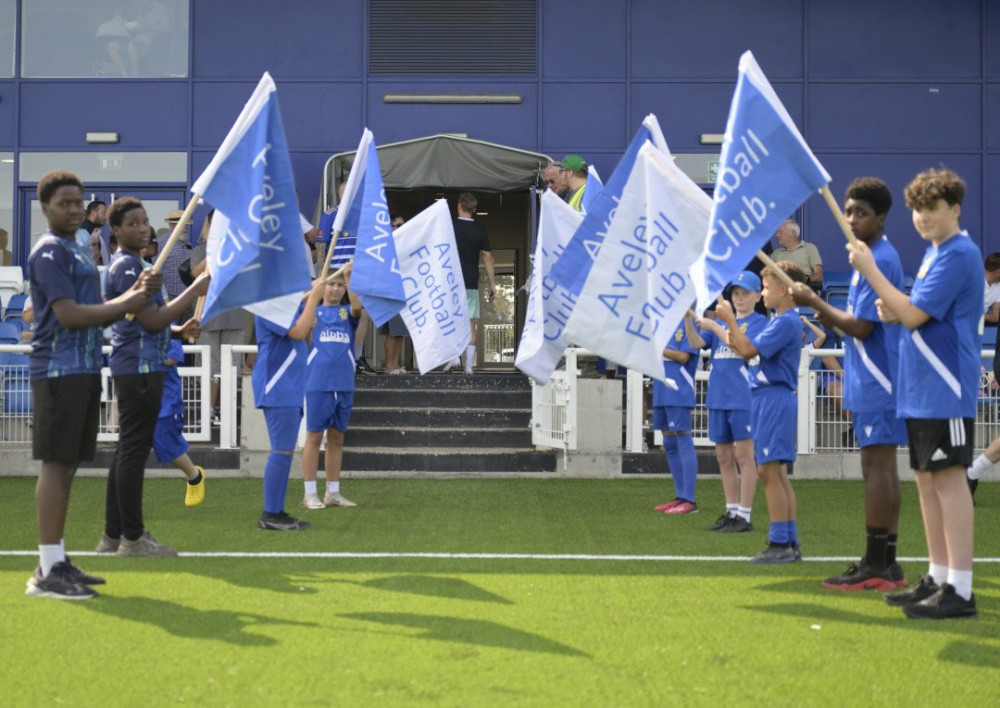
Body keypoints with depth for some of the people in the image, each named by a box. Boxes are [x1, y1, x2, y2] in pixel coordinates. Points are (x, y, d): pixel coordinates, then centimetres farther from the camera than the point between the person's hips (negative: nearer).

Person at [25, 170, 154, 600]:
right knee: (56, 463, -9)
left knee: (68, 466, 11)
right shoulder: (49, 251, -10)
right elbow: (69, 315, -18)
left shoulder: (79, 252, 20)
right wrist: (127, 304, -12)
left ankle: (57, 560, 16)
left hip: (85, 370, 9)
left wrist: (135, 293, 5)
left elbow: (92, 311, 20)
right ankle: (47, 571, -8)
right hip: (59, 370, -9)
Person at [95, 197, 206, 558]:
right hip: (139, 368, -11)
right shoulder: (127, 266, -14)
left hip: (133, 368, 11)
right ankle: (133, 537, -4)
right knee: (134, 449, -7)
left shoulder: (129, 264, 19)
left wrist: (179, 331, 10)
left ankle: (113, 535, 18)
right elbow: (152, 320, -18)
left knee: (127, 450, 13)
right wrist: (195, 290, -15)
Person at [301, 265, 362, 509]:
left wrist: (349, 278, -19)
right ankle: (309, 494, 3)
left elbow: (357, 306, -11)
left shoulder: (347, 312, 10)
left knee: (337, 437, 9)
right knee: (314, 436, -1)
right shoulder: (313, 311, 7)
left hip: (344, 384, 3)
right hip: (317, 383, -3)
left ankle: (333, 493, 16)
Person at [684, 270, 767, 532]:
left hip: (743, 399, -6)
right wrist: (688, 317, -11)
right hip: (718, 398, 6)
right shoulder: (723, 321, 17)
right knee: (723, 457, 10)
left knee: (743, 456, -4)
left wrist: (714, 327, -17)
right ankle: (731, 512, 18)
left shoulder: (758, 322, 0)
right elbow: (696, 343, 5)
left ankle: (744, 516, -1)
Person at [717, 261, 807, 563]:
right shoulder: (779, 321, 18)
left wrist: (729, 319, -11)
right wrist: (735, 343, 5)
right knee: (777, 473, 11)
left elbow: (749, 349, -20)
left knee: (769, 471, -10)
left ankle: (780, 543, -9)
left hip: (775, 399, -11)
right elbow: (756, 356, 20)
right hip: (768, 399, 11)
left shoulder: (786, 322, -14)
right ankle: (790, 543, 14)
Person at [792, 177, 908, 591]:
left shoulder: (879, 260, -14)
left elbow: (861, 326, -17)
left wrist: (815, 303, -10)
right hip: (872, 385, 10)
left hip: (877, 386, -10)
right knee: (881, 470, 10)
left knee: (877, 468, -8)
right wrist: (832, 319, 9)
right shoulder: (873, 257, 17)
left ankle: (875, 566, -7)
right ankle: (885, 564, 15)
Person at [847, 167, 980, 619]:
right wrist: (894, 310, 4)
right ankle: (938, 578, 20)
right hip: (920, 390, 10)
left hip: (946, 390, -10)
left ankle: (959, 591, -9)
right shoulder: (933, 253, 18)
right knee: (926, 480, 12)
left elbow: (914, 314, -18)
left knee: (949, 478, -10)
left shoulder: (959, 255, -13)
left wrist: (869, 270, -13)